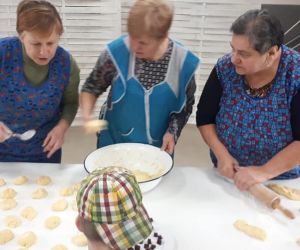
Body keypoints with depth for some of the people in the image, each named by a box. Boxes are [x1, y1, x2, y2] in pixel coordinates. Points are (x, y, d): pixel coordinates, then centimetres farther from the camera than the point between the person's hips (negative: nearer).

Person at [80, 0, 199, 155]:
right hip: (114, 144, 0)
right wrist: (86, 112, -22)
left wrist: (173, 131, -15)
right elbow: (91, 87, -4)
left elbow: (185, 105, 0)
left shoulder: (183, 62, -16)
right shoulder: (116, 53, -19)